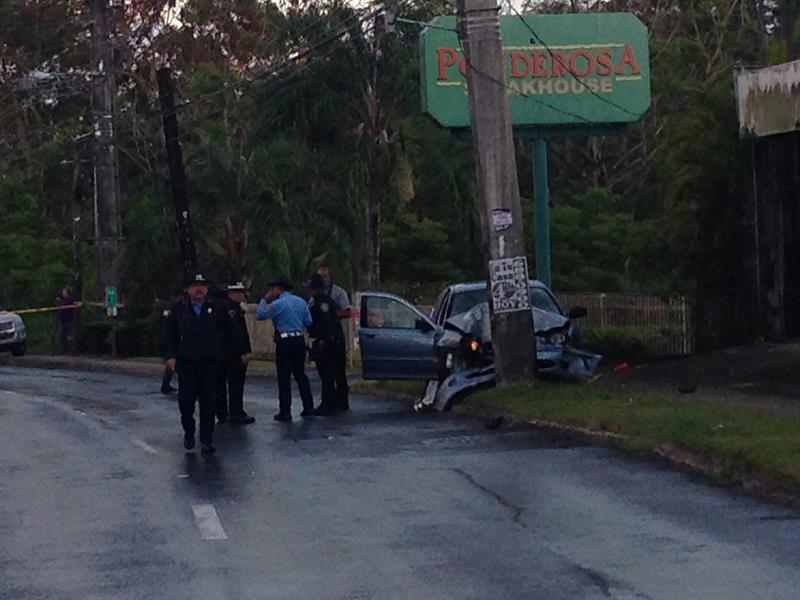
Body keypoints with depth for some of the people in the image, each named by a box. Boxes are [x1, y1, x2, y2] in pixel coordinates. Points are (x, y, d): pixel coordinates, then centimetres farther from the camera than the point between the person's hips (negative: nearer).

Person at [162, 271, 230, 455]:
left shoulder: (216, 309, 3)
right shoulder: (179, 310, 3)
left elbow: (226, 331, 15)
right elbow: (169, 335, 7)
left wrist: (218, 350, 10)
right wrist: (170, 355, -1)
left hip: (209, 364, 0)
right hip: (186, 364, 0)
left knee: (208, 403, -1)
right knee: (185, 402, 2)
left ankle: (207, 440, 4)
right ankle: (188, 433, 23)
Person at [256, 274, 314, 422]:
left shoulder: (277, 304, -11)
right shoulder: (301, 302, 7)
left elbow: (259, 315, -4)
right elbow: (308, 321, 9)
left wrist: (265, 299, 5)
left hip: (284, 342, -6)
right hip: (299, 339, 6)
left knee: (284, 377, -1)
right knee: (300, 374, 15)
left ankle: (285, 412, -1)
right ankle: (308, 408, 14)